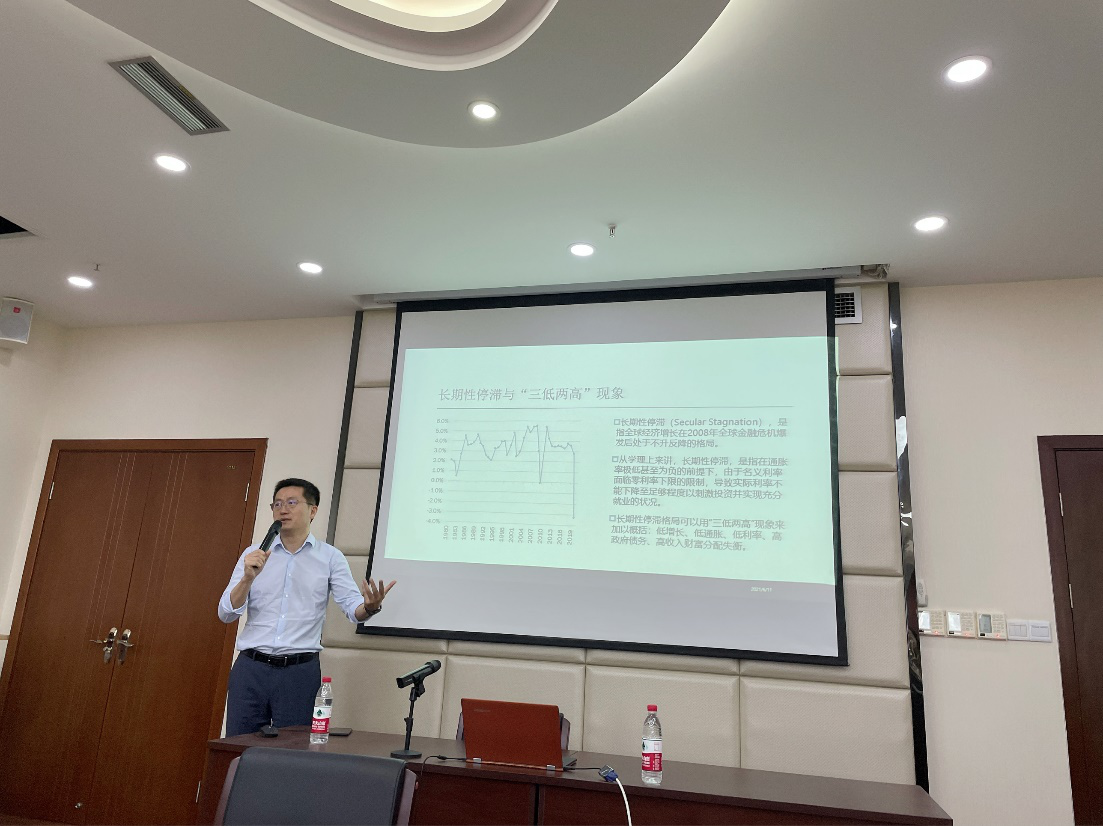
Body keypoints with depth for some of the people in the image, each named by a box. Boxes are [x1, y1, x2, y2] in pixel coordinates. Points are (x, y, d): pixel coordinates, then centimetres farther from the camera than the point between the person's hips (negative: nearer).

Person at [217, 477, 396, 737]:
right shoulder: (253, 554, 7)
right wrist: (248, 578, -15)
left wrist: (370, 607, -28)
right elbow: (226, 613, 2)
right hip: (251, 667, 1)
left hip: (300, 670, -1)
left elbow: (353, 607, -5)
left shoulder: (330, 557, 3)